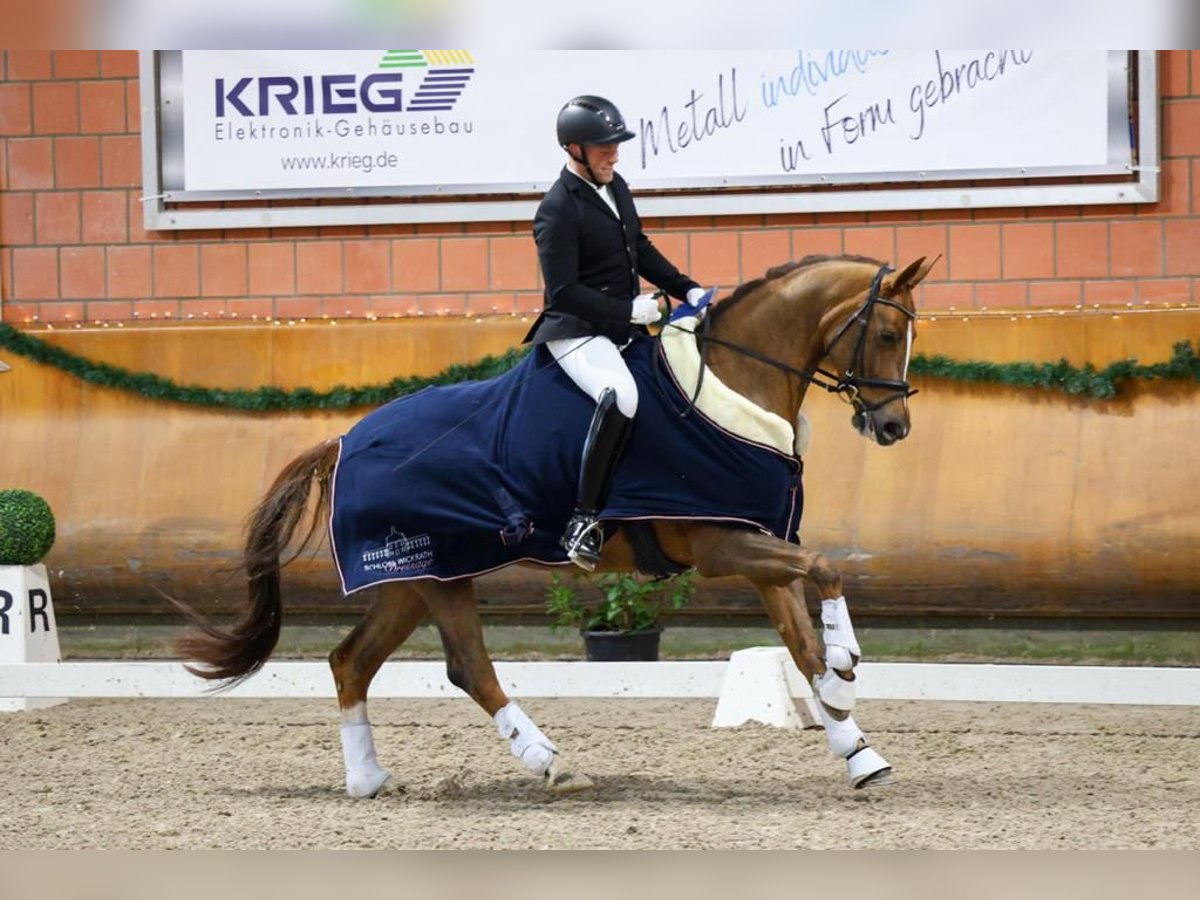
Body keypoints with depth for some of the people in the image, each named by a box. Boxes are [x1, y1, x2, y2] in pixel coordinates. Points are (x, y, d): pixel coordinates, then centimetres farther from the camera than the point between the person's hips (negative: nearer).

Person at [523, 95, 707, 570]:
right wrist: (629, 310, -22)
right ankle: (583, 519, -34)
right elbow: (563, 292, -21)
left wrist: (686, 288, 13)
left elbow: (642, 250, 24)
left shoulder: (615, 188, 11)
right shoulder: (558, 209, -16)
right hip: (577, 333, -10)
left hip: (624, 328, 10)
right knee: (619, 394, -36)